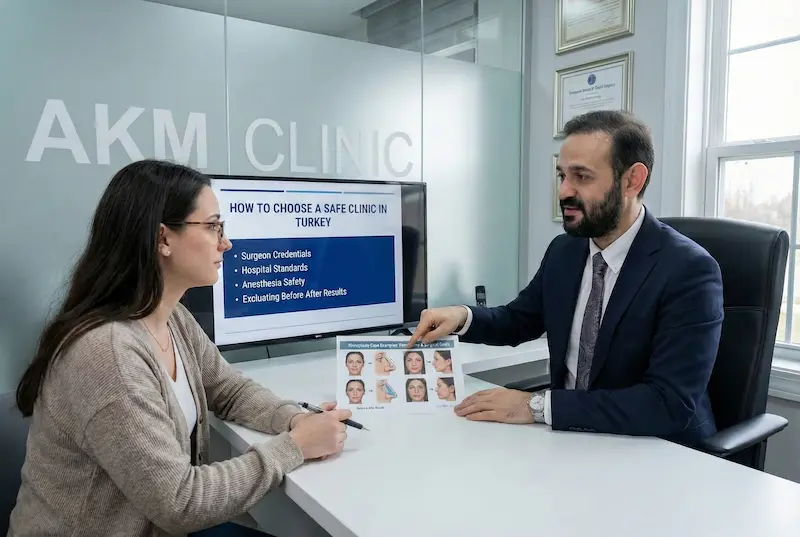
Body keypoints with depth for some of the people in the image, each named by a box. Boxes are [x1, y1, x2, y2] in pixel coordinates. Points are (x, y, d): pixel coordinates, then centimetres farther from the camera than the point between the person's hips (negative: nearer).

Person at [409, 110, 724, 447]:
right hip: (569, 437, 6)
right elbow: (518, 320, 14)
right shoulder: (563, 250, 0)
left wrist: (537, 406, -29)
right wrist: (463, 317, -7)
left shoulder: (690, 271, -18)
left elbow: (671, 405, -26)